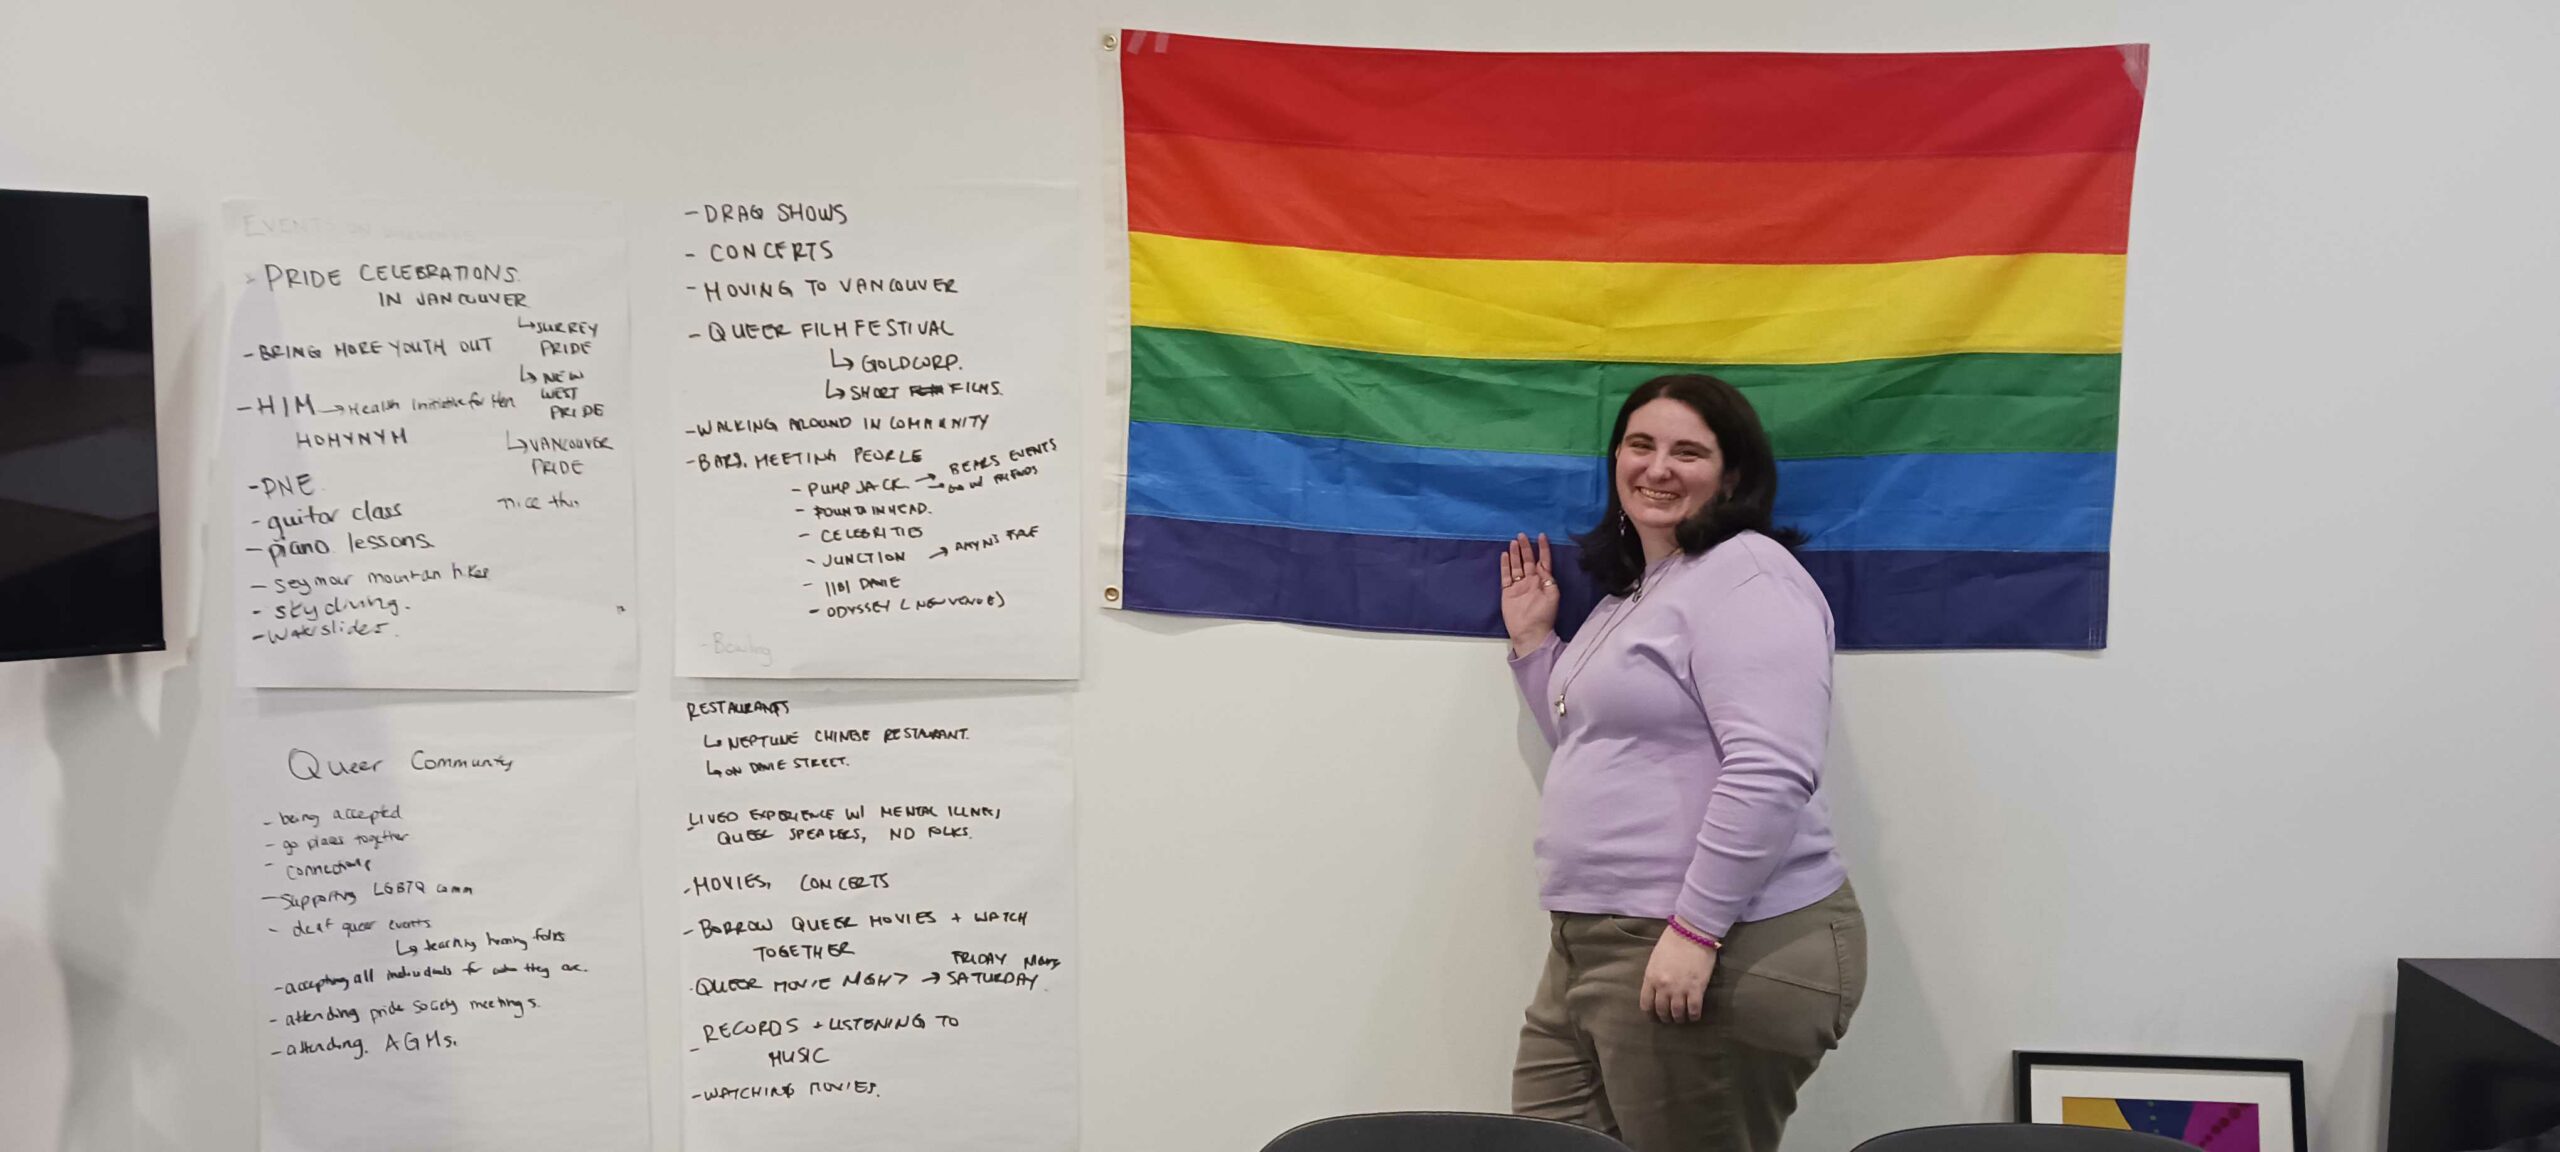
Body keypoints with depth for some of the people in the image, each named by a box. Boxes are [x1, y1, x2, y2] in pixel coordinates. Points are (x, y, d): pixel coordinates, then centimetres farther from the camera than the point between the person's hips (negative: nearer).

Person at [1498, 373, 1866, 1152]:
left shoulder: (1745, 576, -12)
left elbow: (1770, 773, -23)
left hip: (1727, 956, -9)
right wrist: (1533, 643, 18)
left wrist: (1695, 930, -25)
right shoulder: (1630, 589, 17)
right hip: (1592, 947, 9)